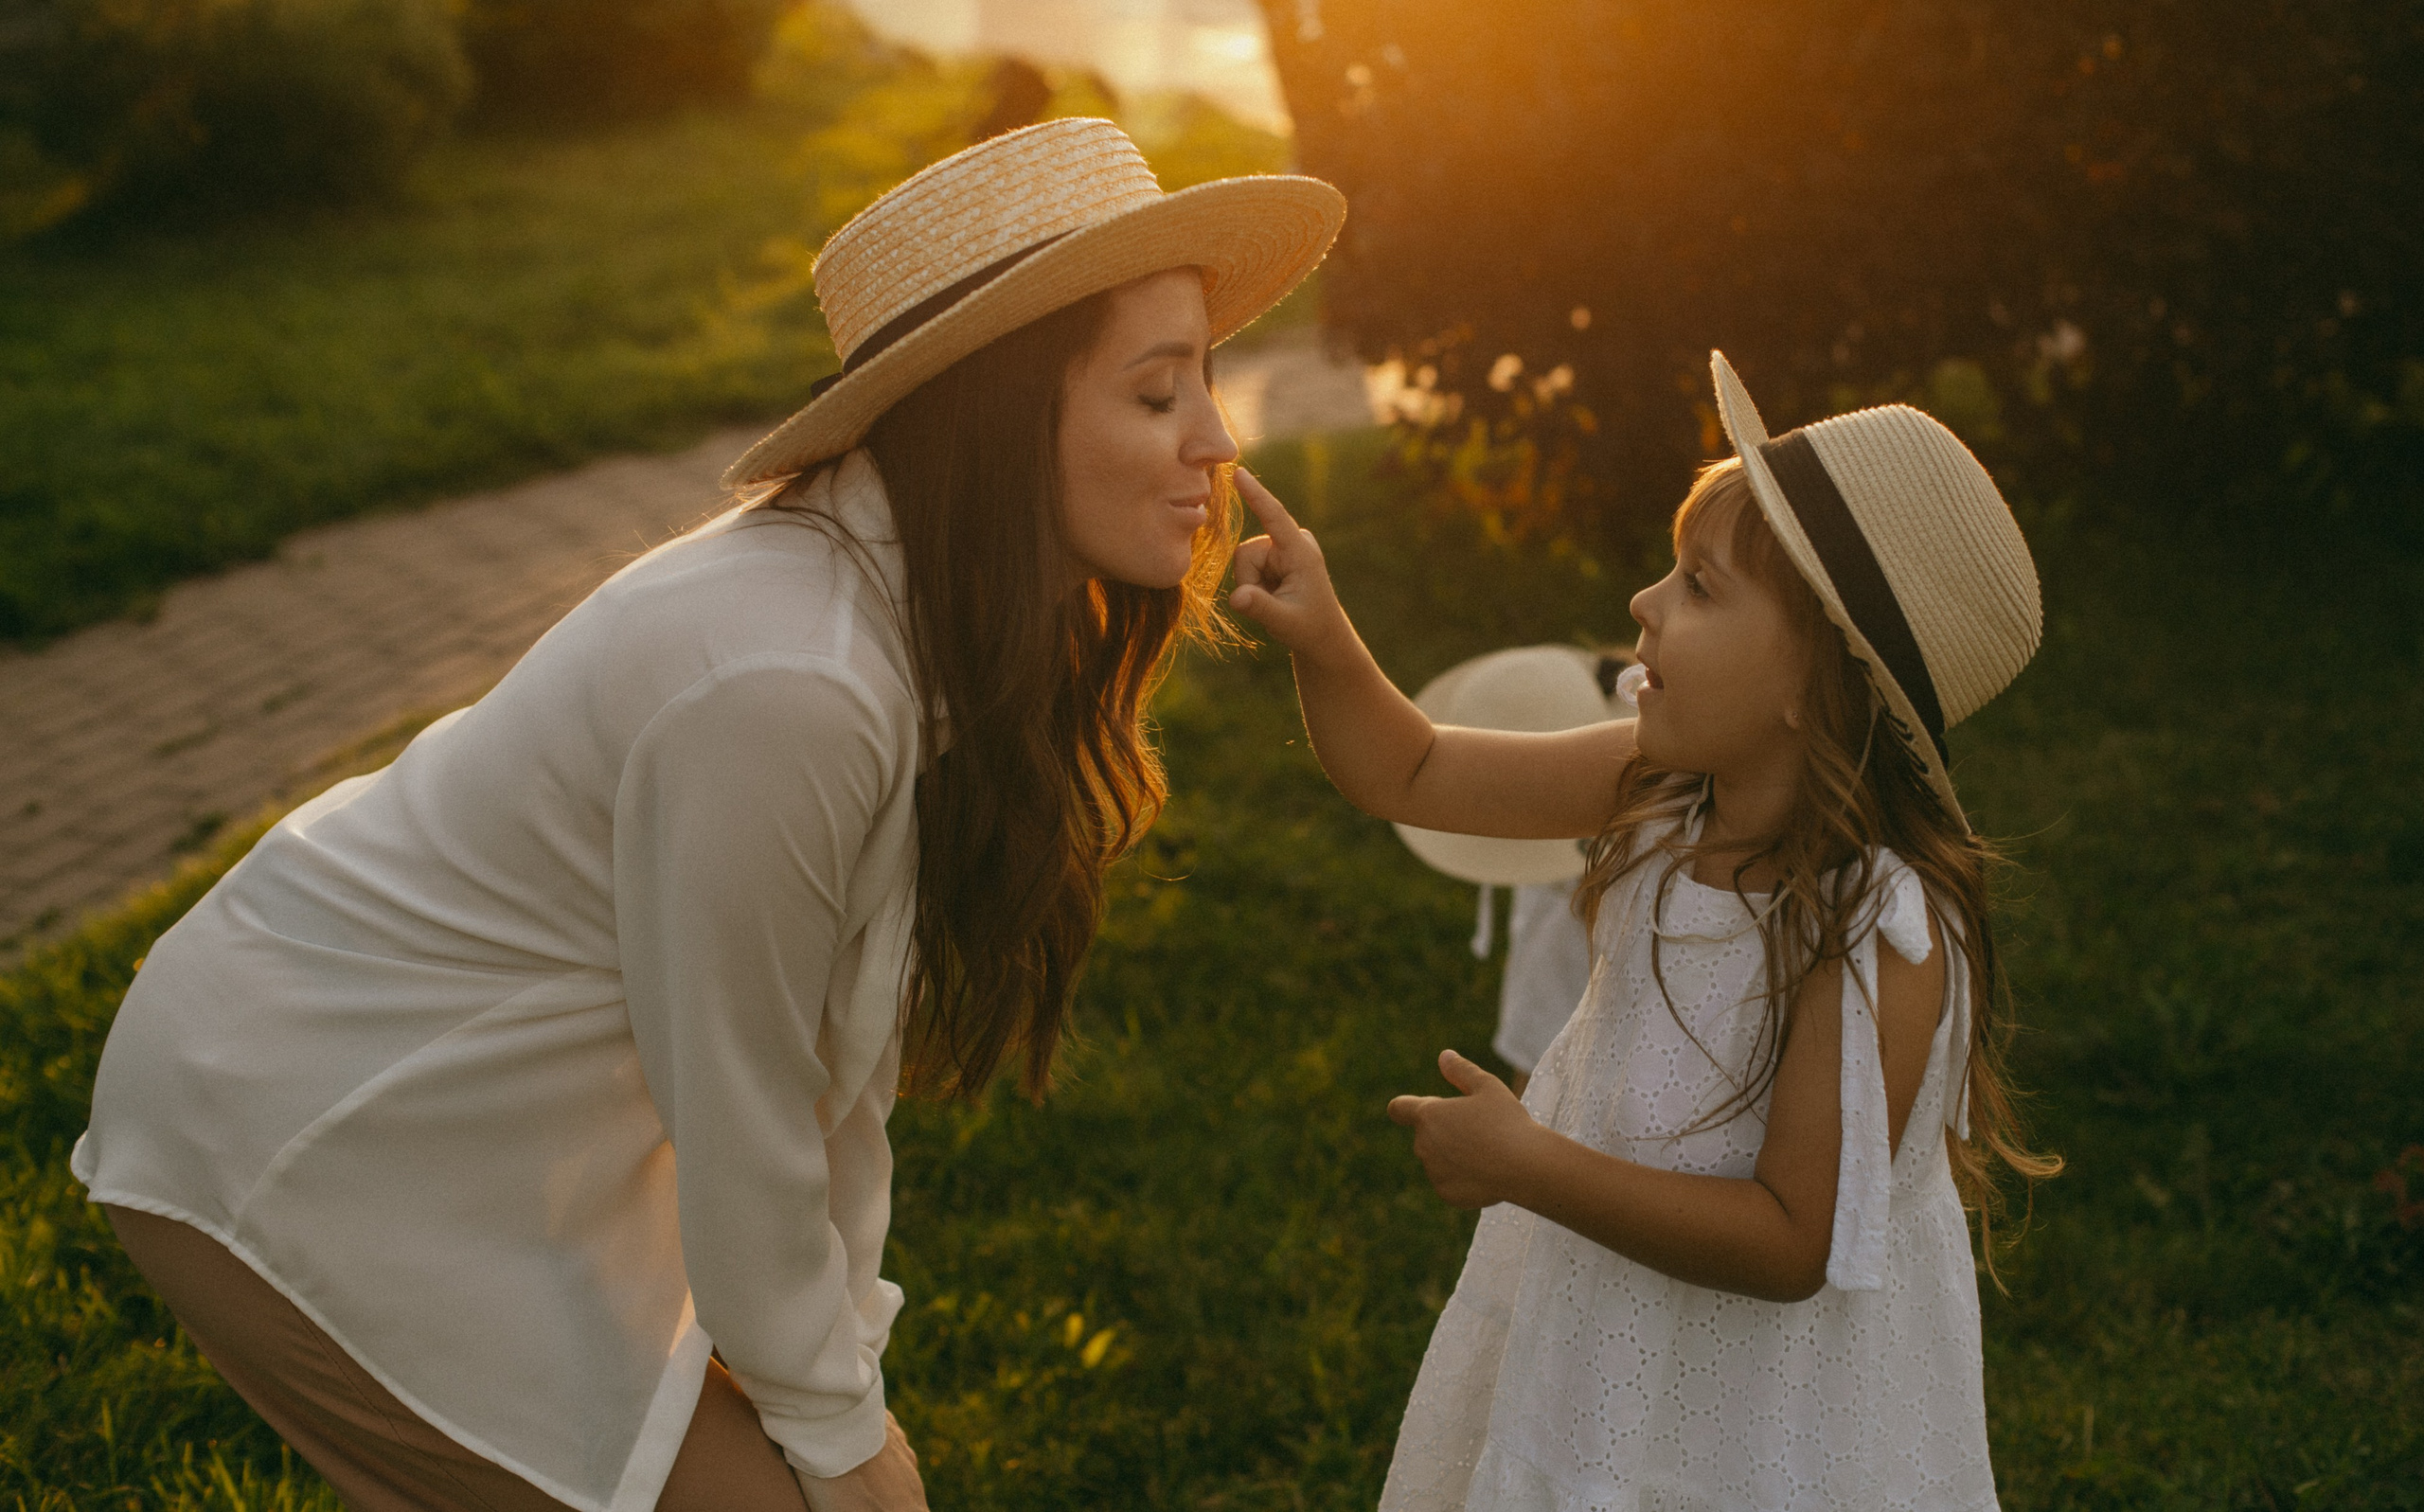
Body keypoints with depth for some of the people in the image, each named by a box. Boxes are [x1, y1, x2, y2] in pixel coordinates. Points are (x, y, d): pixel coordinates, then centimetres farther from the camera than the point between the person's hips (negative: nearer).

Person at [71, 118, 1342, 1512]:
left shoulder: (925, 605, -5)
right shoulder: (780, 691, -33)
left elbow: (842, 1026, 2)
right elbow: (739, 1123, -22)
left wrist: (845, 1361, 7)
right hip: (298, 1145, -8)